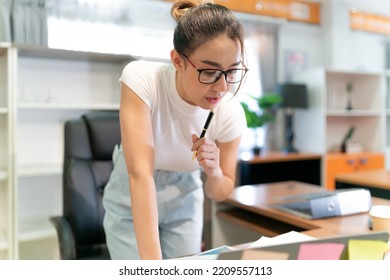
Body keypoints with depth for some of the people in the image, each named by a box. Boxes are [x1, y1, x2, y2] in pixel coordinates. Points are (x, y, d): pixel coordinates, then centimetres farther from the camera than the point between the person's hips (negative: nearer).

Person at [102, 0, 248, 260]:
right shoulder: (141, 78, -29)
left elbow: (220, 192, -6)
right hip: (131, 206, -2)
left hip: (183, 206, 2)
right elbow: (140, 173, -37)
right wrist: (152, 262, -42)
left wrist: (214, 172, -29)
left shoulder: (231, 114, -20)